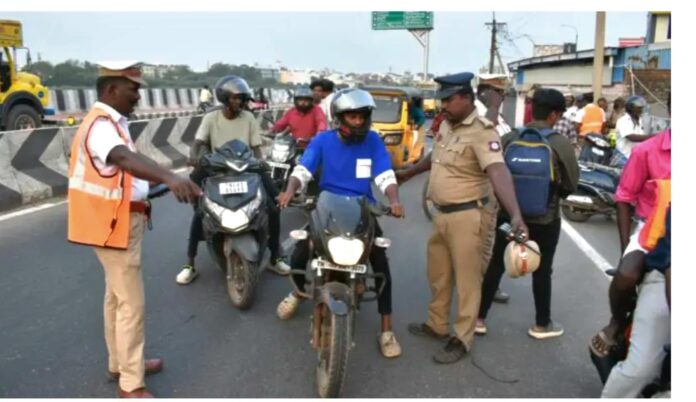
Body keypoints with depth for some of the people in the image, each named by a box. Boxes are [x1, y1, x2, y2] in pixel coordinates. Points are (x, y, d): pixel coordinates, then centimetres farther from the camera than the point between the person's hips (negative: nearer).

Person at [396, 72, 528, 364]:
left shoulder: (482, 132, -19)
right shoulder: (446, 125, 8)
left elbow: (498, 172, -34)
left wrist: (515, 215, -47)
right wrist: (410, 172, 38)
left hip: (467, 216, -9)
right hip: (442, 214, 9)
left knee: (466, 280, 4)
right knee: (437, 275, 21)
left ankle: (462, 340, 18)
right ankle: (436, 325, 39)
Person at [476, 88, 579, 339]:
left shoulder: (510, 138, -5)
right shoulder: (560, 144, -12)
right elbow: (572, 185, -5)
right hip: (545, 218, -2)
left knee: (495, 265, 12)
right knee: (542, 271, 13)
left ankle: (479, 319, 18)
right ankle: (542, 325, 28)